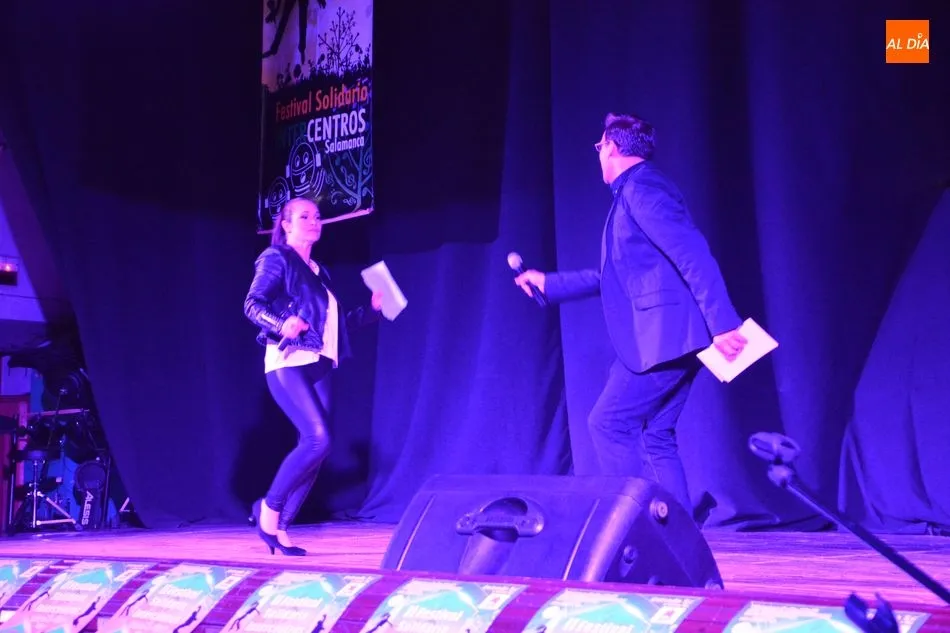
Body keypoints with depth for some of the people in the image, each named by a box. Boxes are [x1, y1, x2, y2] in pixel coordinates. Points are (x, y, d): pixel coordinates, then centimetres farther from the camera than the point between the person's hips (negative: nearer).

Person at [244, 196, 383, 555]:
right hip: (288, 363, -7)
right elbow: (252, 304, -11)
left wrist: (372, 310, 17)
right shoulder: (276, 258, 0)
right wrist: (281, 324, -29)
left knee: (314, 448, 0)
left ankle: (279, 527, 7)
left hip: (318, 367, 8)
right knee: (317, 440, -21)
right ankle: (269, 507, -3)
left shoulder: (318, 271, 21)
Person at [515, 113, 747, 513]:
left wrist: (722, 323, -26)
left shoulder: (640, 188, -9)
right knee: (656, 439, 9)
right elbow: (617, 276, 30)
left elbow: (693, 254, -20)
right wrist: (549, 284, 34)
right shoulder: (635, 192, 22)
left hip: (663, 335, -10)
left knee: (608, 424, -7)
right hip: (664, 337, 10)